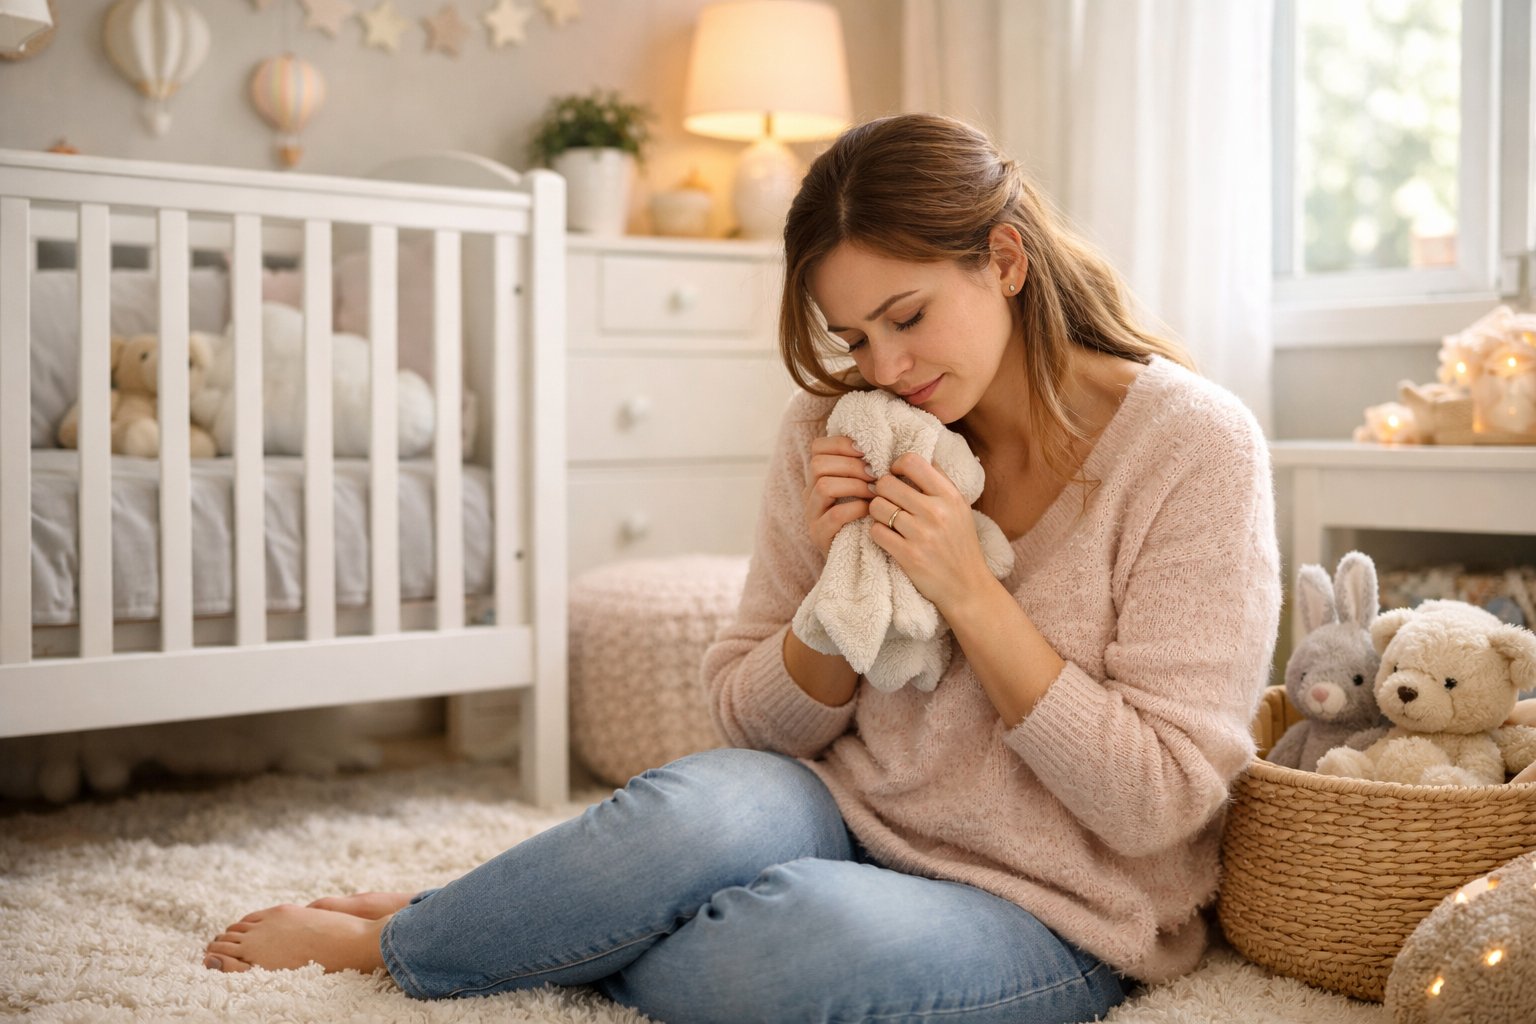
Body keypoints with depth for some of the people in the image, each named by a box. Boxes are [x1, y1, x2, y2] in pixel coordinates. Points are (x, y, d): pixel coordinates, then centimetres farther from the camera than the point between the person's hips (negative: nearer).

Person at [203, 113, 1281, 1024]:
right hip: (845, 824, 3)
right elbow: (754, 721, 5)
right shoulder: (834, 431, 1)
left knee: (814, 927, -35)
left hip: (1051, 920, -2)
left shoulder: (1191, 444, -13)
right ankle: (431, 920, -7)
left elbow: (1160, 799, -14)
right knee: (698, 805, -33)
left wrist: (970, 593, -22)